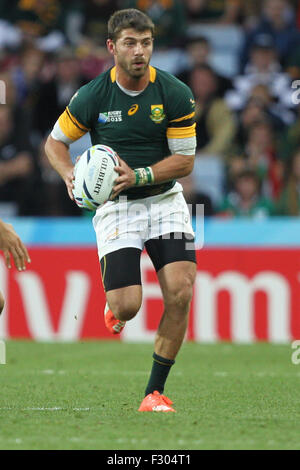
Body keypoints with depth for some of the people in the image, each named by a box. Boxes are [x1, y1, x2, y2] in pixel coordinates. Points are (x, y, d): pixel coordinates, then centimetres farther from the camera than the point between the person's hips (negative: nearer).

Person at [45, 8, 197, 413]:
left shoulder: (176, 95, -9)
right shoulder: (92, 96, -9)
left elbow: (185, 160, -5)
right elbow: (55, 141, 4)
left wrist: (139, 175, -19)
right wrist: (71, 175, -16)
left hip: (165, 200, 1)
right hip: (115, 207, -1)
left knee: (180, 292, -16)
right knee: (127, 307, -13)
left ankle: (155, 391, -2)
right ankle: (115, 306, 29)